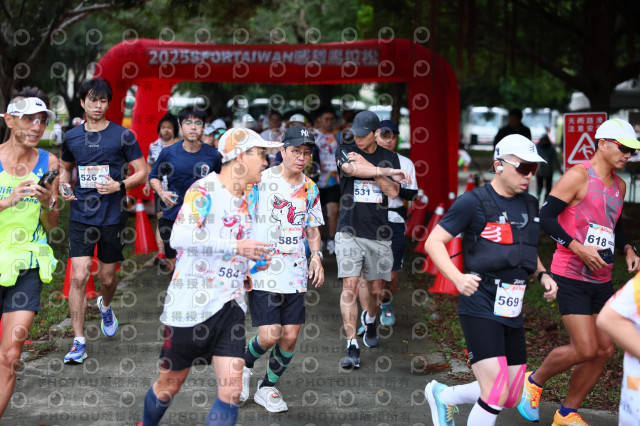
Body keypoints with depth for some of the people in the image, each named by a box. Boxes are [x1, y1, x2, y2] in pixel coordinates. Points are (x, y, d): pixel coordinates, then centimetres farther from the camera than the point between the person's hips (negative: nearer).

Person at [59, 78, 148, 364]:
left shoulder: (123, 136, -2)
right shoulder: (72, 137, 6)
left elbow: (142, 172, -1)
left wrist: (119, 185, -18)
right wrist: (63, 185, 1)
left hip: (112, 217, -1)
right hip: (81, 215, 1)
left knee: (107, 279, 10)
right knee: (79, 277, -10)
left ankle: (105, 306, 47)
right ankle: (79, 343, -5)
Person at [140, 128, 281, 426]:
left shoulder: (245, 200, 12)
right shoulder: (204, 189, -12)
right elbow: (179, 237, -28)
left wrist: (244, 271, 12)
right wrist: (236, 247, -30)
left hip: (230, 305, 6)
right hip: (192, 304, -6)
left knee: (231, 391, -6)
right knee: (169, 386, 10)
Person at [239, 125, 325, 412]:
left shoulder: (309, 188, 11)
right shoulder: (260, 181, -6)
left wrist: (316, 255, 4)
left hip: (295, 274, 5)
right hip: (262, 271, -5)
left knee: (290, 335, 1)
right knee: (270, 334, -13)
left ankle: (268, 388, 23)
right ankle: (244, 364, 19)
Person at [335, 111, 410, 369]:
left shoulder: (389, 158, 7)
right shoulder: (345, 153, 2)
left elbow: (393, 191, -6)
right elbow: (352, 169, -21)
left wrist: (366, 165, -11)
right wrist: (388, 172, -16)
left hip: (378, 233, 2)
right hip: (349, 232, -2)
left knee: (375, 287, 11)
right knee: (350, 286, -12)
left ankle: (371, 321, 44)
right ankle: (352, 348, -12)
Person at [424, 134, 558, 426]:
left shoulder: (529, 205, 12)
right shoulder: (474, 202, -8)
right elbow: (433, 242, -8)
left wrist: (543, 275, 5)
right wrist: (458, 278, -24)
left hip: (511, 312, 7)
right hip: (480, 307, -7)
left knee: (511, 399, 12)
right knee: (496, 395, -16)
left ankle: (443, 395, 34)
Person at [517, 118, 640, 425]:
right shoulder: (579, 175, -12)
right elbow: (545, 217, -15)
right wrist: (579, 248, -22)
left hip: (601, 279, 8)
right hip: (571, 276, -8)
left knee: (604, 350, 5)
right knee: (585, 350, -13)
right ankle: (534, 382, 13)